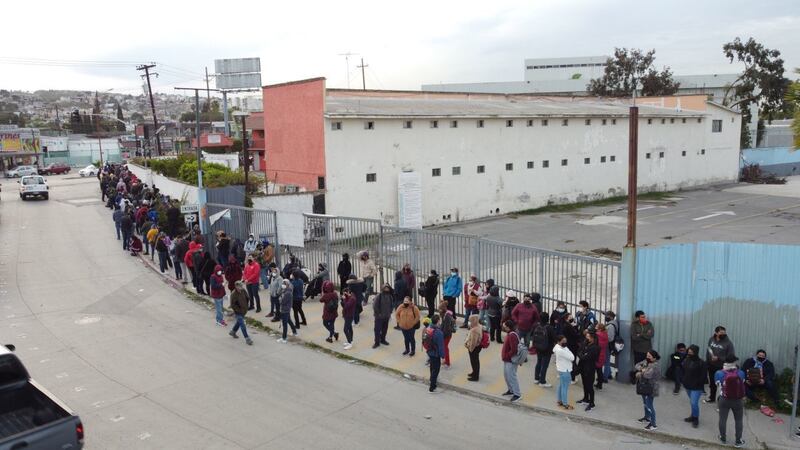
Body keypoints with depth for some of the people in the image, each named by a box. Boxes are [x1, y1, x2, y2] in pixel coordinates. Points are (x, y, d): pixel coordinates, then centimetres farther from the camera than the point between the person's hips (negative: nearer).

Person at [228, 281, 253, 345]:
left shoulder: (243, 291, -3)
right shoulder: (233, 294, -23)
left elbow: (247, 298, 13)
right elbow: (232, 305, -21)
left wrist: (246, 307, 7)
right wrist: (239, 310, -19)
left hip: (243, 310, 8)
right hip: (238, 312, -8)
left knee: (239, 322, 25)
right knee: (242, 325, -4)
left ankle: (233, 332, 48)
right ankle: (247, 338, 3)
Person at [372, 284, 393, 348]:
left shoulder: (390, 296, -1)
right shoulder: (378, 296, -16)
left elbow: (391, 305, 12)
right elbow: (374, 306, -14)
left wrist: (390, 312, 6)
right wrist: (378, 313, -14)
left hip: (387, 316, 5)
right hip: (379, 316, -5)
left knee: (385, 329, 16)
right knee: (377, 329, 0)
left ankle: (383, 340, 34)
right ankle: (377, 342, 8)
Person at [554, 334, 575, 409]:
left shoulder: (557, 347, -2)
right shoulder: (561, 350, -30)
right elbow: (572, 358, -25)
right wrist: (566, 348, -15)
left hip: (561, 369, 10)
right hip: (565, 371, -10)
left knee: (561, 386, 21)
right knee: (565, 388, 2)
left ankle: (560, 401, 34)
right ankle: (565, 404, 13)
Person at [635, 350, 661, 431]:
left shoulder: (654, 366, -23)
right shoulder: (645, 362, 4)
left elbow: (647, 375, -35)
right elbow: (636, 366, 5)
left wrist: (640, 373, -15)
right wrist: (641, 369, -17)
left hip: (650, 389, -9)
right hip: (644, 387, 9)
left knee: (649, 406, -6)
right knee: (645, 403, 24)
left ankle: (653, 425, 1)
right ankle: (647, 418, 42)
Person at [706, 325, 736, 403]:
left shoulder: (728, 342, -15)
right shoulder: (711, 339, 0)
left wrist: (719, 358, -23)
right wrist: (707, 362, 14)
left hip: (722, 367, -5)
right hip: (712, 366, 5)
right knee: (712, 383, 20)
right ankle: (712, 398, 39)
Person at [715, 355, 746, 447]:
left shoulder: (719, 373, -14)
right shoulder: (741, 373, -12)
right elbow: (742, 383, 6)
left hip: (724, 400, 0)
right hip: (738, 401, 0)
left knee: (723, 419, 16)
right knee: (739, 420, 16)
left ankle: (723, 438, 30)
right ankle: (738, 441, 25)